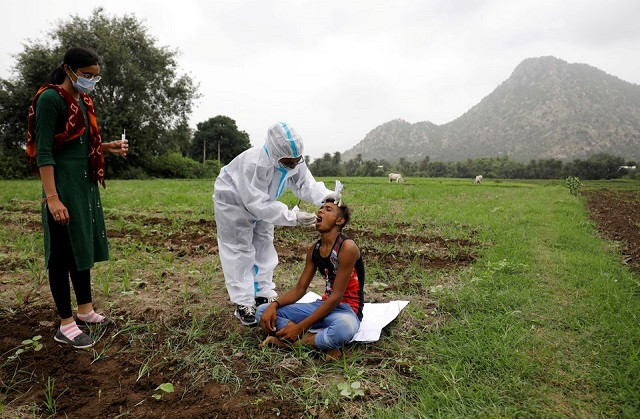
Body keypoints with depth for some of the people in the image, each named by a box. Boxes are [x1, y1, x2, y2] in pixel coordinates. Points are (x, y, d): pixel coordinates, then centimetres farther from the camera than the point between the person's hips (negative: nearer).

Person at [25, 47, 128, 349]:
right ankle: (65, 326, 10)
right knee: (63, 252, -1)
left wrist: (109, 147, 3)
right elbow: (44, 152, -17)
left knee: (84, 246, 14)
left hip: (86, 183, 9)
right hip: (63, 184, -8)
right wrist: (52, 198, -23)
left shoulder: (83, 100, 13)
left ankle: (85, 310, 28)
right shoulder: (50, 99, -12)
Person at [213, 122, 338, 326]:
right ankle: (243, 304, 5)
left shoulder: (294, 160, -20)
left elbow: (305, 184, -20)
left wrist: (327, 197, -41)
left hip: (259, 202, 8)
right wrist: (293, 216, -44)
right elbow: (257, 204, -40)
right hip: (233, 201, -7)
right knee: (240, 252, -5)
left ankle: (263, 294, 25)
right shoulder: (254, 163, -42)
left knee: (263, 247, 12)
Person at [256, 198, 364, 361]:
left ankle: (299, 340, -17)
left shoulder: (347, 247, -19)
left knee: (344, 328, -45)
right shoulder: (314, 250, 3)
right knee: (263, 312, -3)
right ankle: (323, 342, -17)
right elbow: (300, 289, 7)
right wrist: (274, 305, -12)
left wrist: (301, 327, -22)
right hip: (324, 305, 7)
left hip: (347, 310, -7)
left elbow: (336, 297, -21)